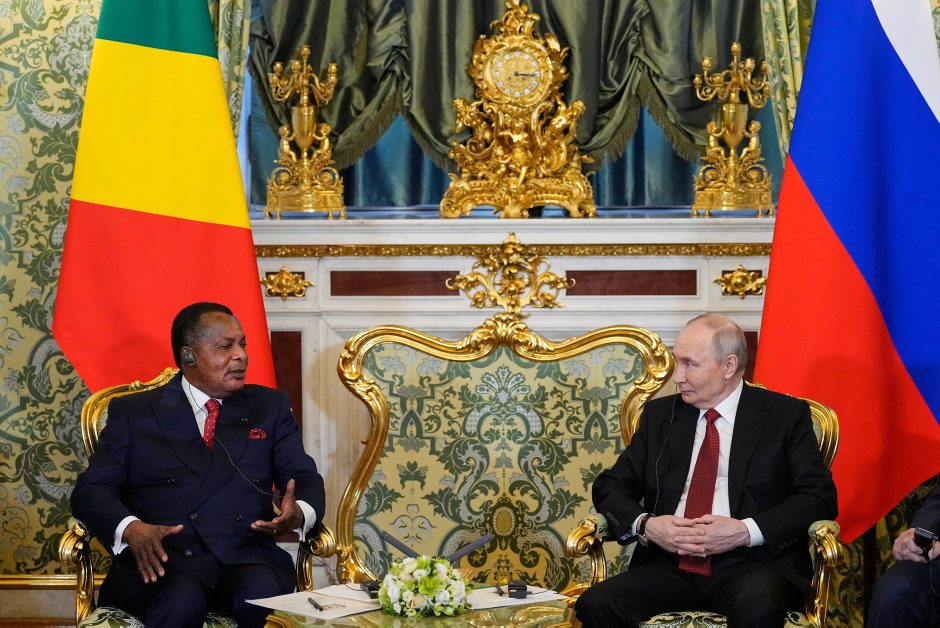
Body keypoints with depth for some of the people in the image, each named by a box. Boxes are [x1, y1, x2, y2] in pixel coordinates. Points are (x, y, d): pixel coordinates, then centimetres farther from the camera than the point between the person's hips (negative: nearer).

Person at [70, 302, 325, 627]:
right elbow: (90, 490, 5)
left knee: (263, 598, -33)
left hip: (245, 557, 2)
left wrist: (300, 513, -12)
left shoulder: (269, 407, 19)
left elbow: (304, 478, 13)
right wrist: (130, 528, -17)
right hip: (161, 560, -2)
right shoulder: (133, 412, 13)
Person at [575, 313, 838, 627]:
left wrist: (747, 531, -16)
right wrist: (645, 524, -7)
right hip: (670, 563, 3)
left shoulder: (785, 414, 6)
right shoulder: (659, 414, 17)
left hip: (750, 563, -3)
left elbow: (819, 497, -2)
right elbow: (609, 486, 16)